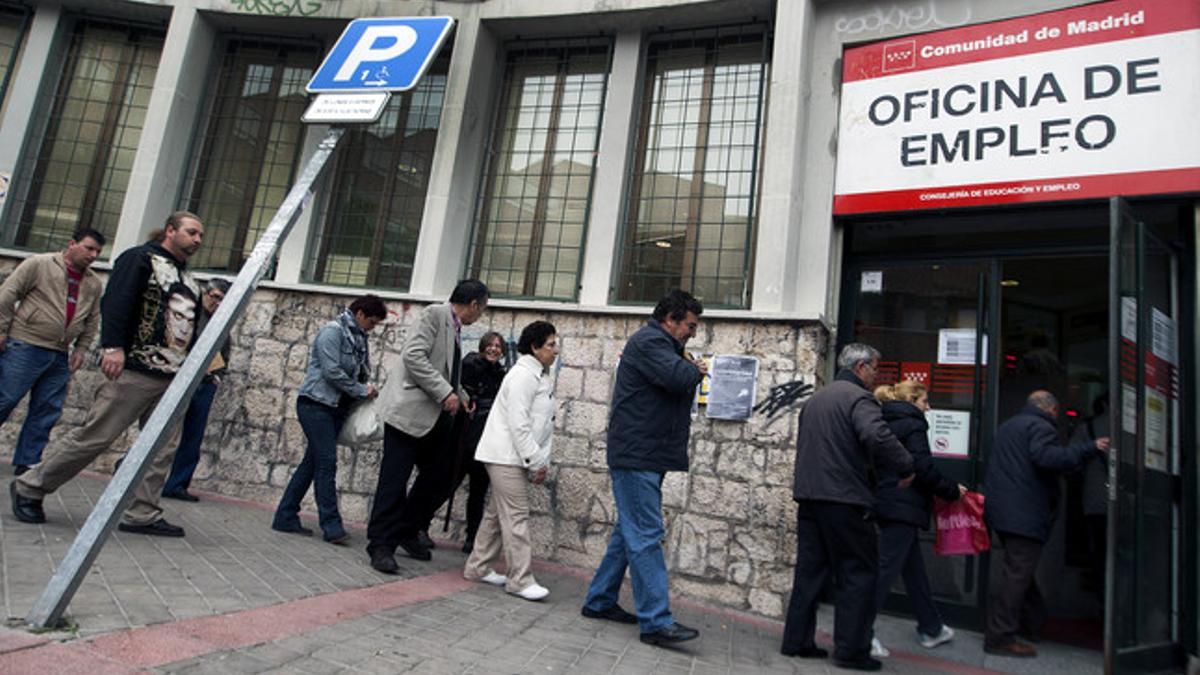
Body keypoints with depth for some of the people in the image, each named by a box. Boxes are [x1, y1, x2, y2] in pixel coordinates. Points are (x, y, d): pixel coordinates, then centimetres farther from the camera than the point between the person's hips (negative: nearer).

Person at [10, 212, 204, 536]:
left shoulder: (190, 280, 22)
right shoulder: (141, 258, -1)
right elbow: (115, 301, -14)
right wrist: (113, 346, -24)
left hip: (174, 379, 8)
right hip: (135, 371, -8)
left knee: (163, 449, 2)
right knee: (93, 437, -4)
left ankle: (142, 515, 8)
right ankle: (29, 488, 14)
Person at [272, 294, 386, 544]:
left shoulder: (359, 339, 15)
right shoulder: (332, 331, -10)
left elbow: (361, 373, 17)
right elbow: (331, 372, -18)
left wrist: (366, 390, -2)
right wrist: (362, 391, -12)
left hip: (337, 408, 8)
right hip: (316, 404, -8)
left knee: (313, 463, 10)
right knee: (327, 463, -10)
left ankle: (286, 517, 19)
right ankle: (331, 525, -7)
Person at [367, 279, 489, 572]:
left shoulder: (454, 328, 17)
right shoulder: (434, 314, -8)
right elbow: (413, 355, -19)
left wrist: (459, 394, 15)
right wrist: (445, 393, -20)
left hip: (437, 416, 9)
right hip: (410, 410, -9)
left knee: (440, 476, 11)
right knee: (394, 479, -3)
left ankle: (408, 532, 26)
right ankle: (381, 545, 5)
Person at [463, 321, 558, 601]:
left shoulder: (542, 377, 15)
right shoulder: (523, 375, -14)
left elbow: (542, 424, 15)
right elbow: (518, 424, -20)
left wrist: (541, 461, 6)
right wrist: (536, 461, -17)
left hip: (520, 456, 10)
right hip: (506, 454, -10)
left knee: (497, 512, 14)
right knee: (517, 515, -8)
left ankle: (478, 567, 24)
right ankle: (520, 580, -3)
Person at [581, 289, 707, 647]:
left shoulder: (659, 345, 23)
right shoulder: (649, 341, -11)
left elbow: (681, 386, 24)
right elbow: (677, 377, -25)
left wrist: (690, 370, 5)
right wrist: (696, 370, -4)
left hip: (644, 457, 11)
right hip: (636, 456, -11)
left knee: (630, 532, 14)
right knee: (646, 536, -10)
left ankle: (600, 601, 23)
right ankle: (656, 621, -8)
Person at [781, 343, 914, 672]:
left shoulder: (815, 398, 19)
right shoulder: (859, 398, -9)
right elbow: (877, 436, -26)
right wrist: (905, 468, -15)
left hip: (808, 496, 8)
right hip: (844, 499, -8)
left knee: (810, 570, 13)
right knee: (859, 572, 3)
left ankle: (797, 641, 17)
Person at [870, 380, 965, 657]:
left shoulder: (886, 423, 15)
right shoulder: (913, 424, -9)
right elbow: (923, 468, -16)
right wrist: (952, 490, -3)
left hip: (886, 503, 9)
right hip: (903, 506, -9)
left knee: (914, 566, 18)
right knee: (887, 567, -7)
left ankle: (931, 629, 30)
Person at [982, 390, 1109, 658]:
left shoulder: (1006, 427, 22)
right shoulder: (1041, 427, -8)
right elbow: (1047, 457, -25)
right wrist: (1090, 448, -21)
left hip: (1002, 511, 10)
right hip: (1025, 515, -10)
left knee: (1019, 571, 20)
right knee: (1017, 574, -7)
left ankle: (1035, 622, 33)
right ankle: (1000, 637, -7)